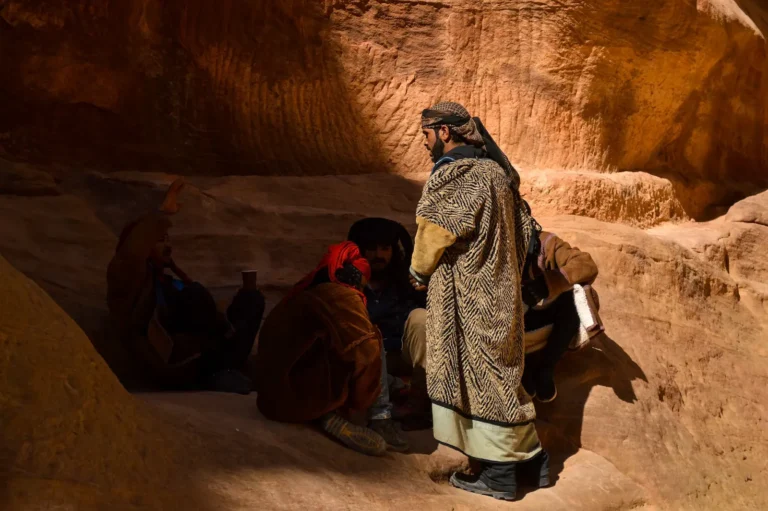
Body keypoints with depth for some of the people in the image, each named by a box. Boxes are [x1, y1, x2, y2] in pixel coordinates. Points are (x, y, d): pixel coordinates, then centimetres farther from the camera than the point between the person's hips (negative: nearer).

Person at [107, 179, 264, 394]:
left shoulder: (171, 281, 29)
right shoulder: (126, 280, 6)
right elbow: (130, 254, -17)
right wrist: (163, 212, -9)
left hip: (204, 360, 8)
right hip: (174, 368, -8)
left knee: (251, 297, -2)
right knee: (194, 293, -24)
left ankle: (224, 371, -21)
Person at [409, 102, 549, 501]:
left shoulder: (458, 176, -17)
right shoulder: (493, 170, 10)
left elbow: (436, 231, -13)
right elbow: (523, 226, 14)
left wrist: (419, 272, 4)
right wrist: (509, 271, 17)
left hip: (468, 299, -9)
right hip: (496, 291, 9)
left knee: (480, 376, 1)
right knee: (497, 375, 17)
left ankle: (499, 475, 11)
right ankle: (531, 459, 25)